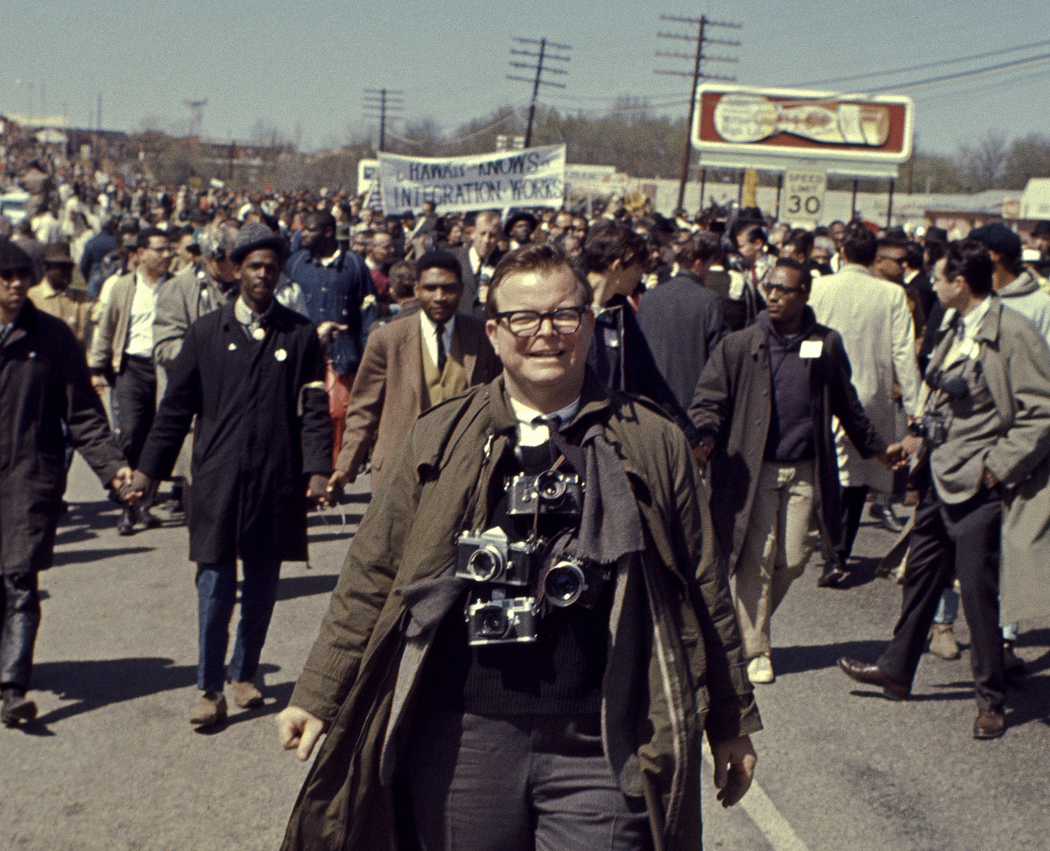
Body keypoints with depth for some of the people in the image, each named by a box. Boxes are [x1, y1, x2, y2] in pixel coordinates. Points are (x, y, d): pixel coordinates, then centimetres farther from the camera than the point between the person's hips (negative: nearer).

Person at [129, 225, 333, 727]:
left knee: (262, 588, 8)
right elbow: (176, 406, 9)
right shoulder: (206, 332, 7)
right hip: (217, 479, 0)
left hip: (276, 481, 1)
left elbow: (315, 408, 2)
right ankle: (210, 689, 9)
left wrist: (318, 469, -9)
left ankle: (244, 674, 26)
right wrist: (148, 467, 6)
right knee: (215, 587, -1)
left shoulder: (300, 334, 5)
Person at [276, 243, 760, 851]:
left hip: (599, 750, -1)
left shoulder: (653, 443, 5)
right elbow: (372, 578, 9)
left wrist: (731, 724, 12)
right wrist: (321, 698, 6)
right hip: (460, 740, 1)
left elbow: (703, 592, 9)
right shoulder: (439, 440, 7)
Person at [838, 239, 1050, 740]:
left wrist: (998, 464, -17)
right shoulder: (953, 326, 8)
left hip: (977, 484, -8)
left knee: (977, 589, 0)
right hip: (938, 474, 8)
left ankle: (991, 698, 16)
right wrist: (921, 435, 12)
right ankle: (896, 670, 33)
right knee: (922, 573, 18)